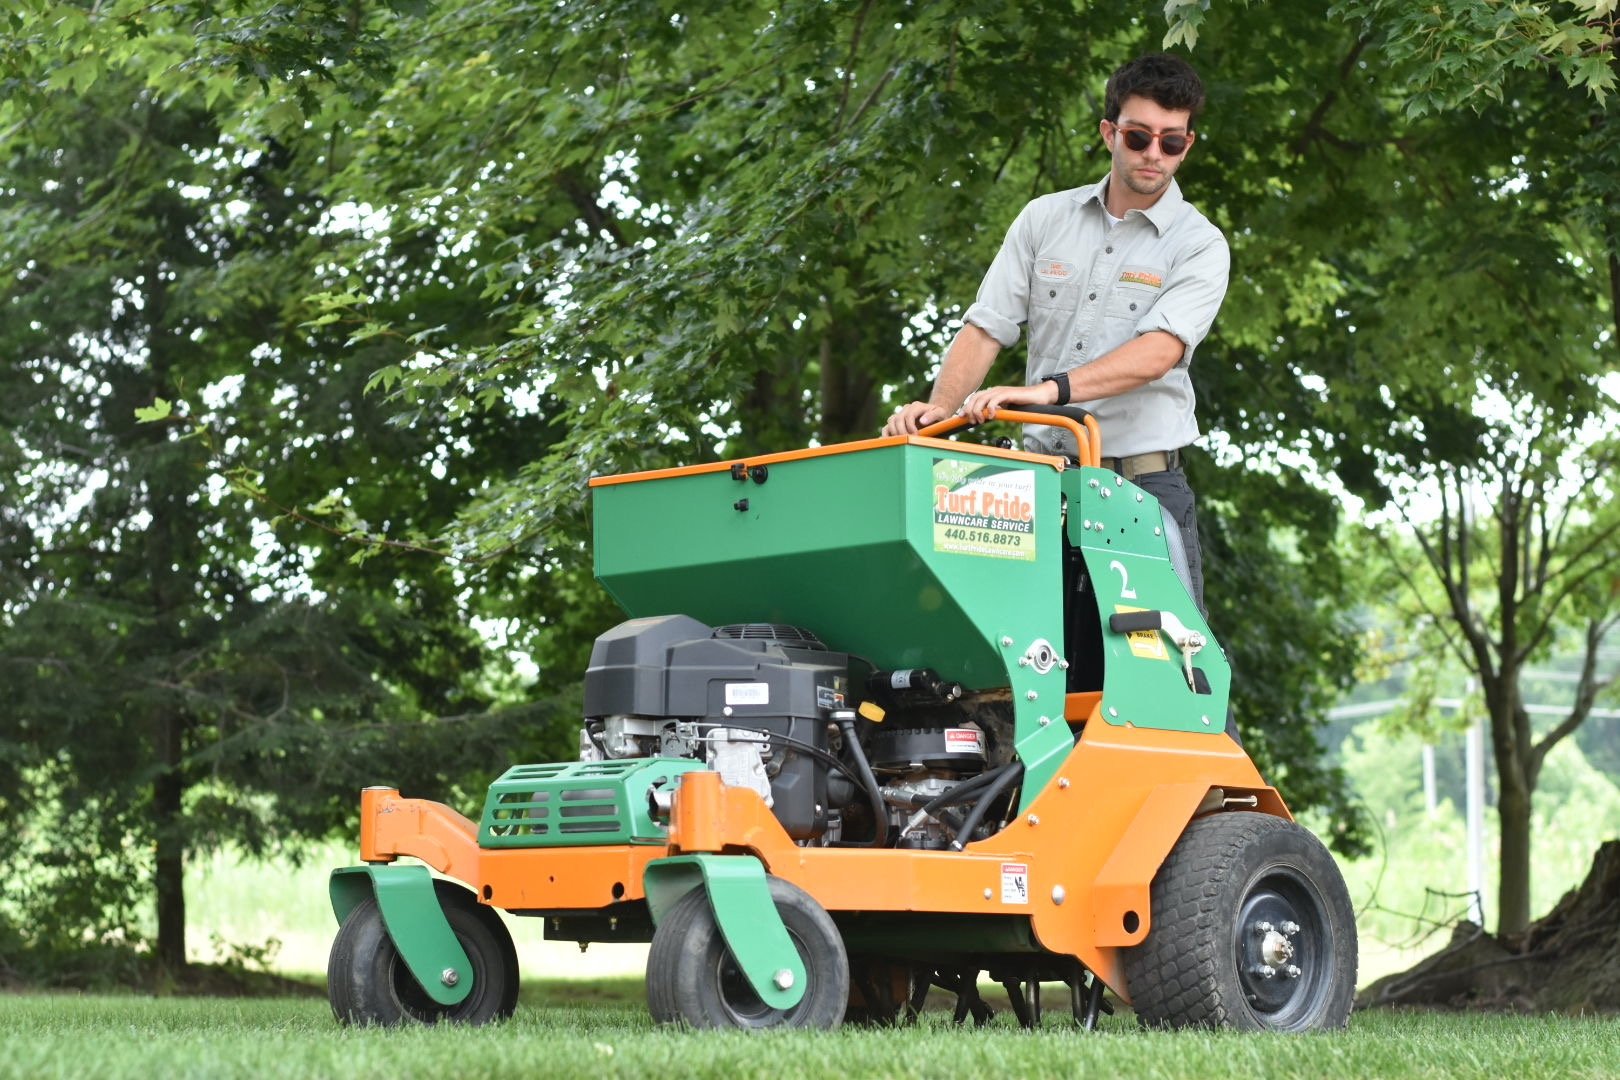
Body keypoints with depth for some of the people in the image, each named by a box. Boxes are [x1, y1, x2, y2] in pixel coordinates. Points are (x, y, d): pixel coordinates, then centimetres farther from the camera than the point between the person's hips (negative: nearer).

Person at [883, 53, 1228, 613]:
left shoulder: (1199, 246, 0)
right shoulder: (1045, 218, 11)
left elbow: (1158, 353, -16)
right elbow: (986, 328, 7)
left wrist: (1049, 389, -29)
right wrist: (941, 405, -12)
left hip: (1145, 483, -2)